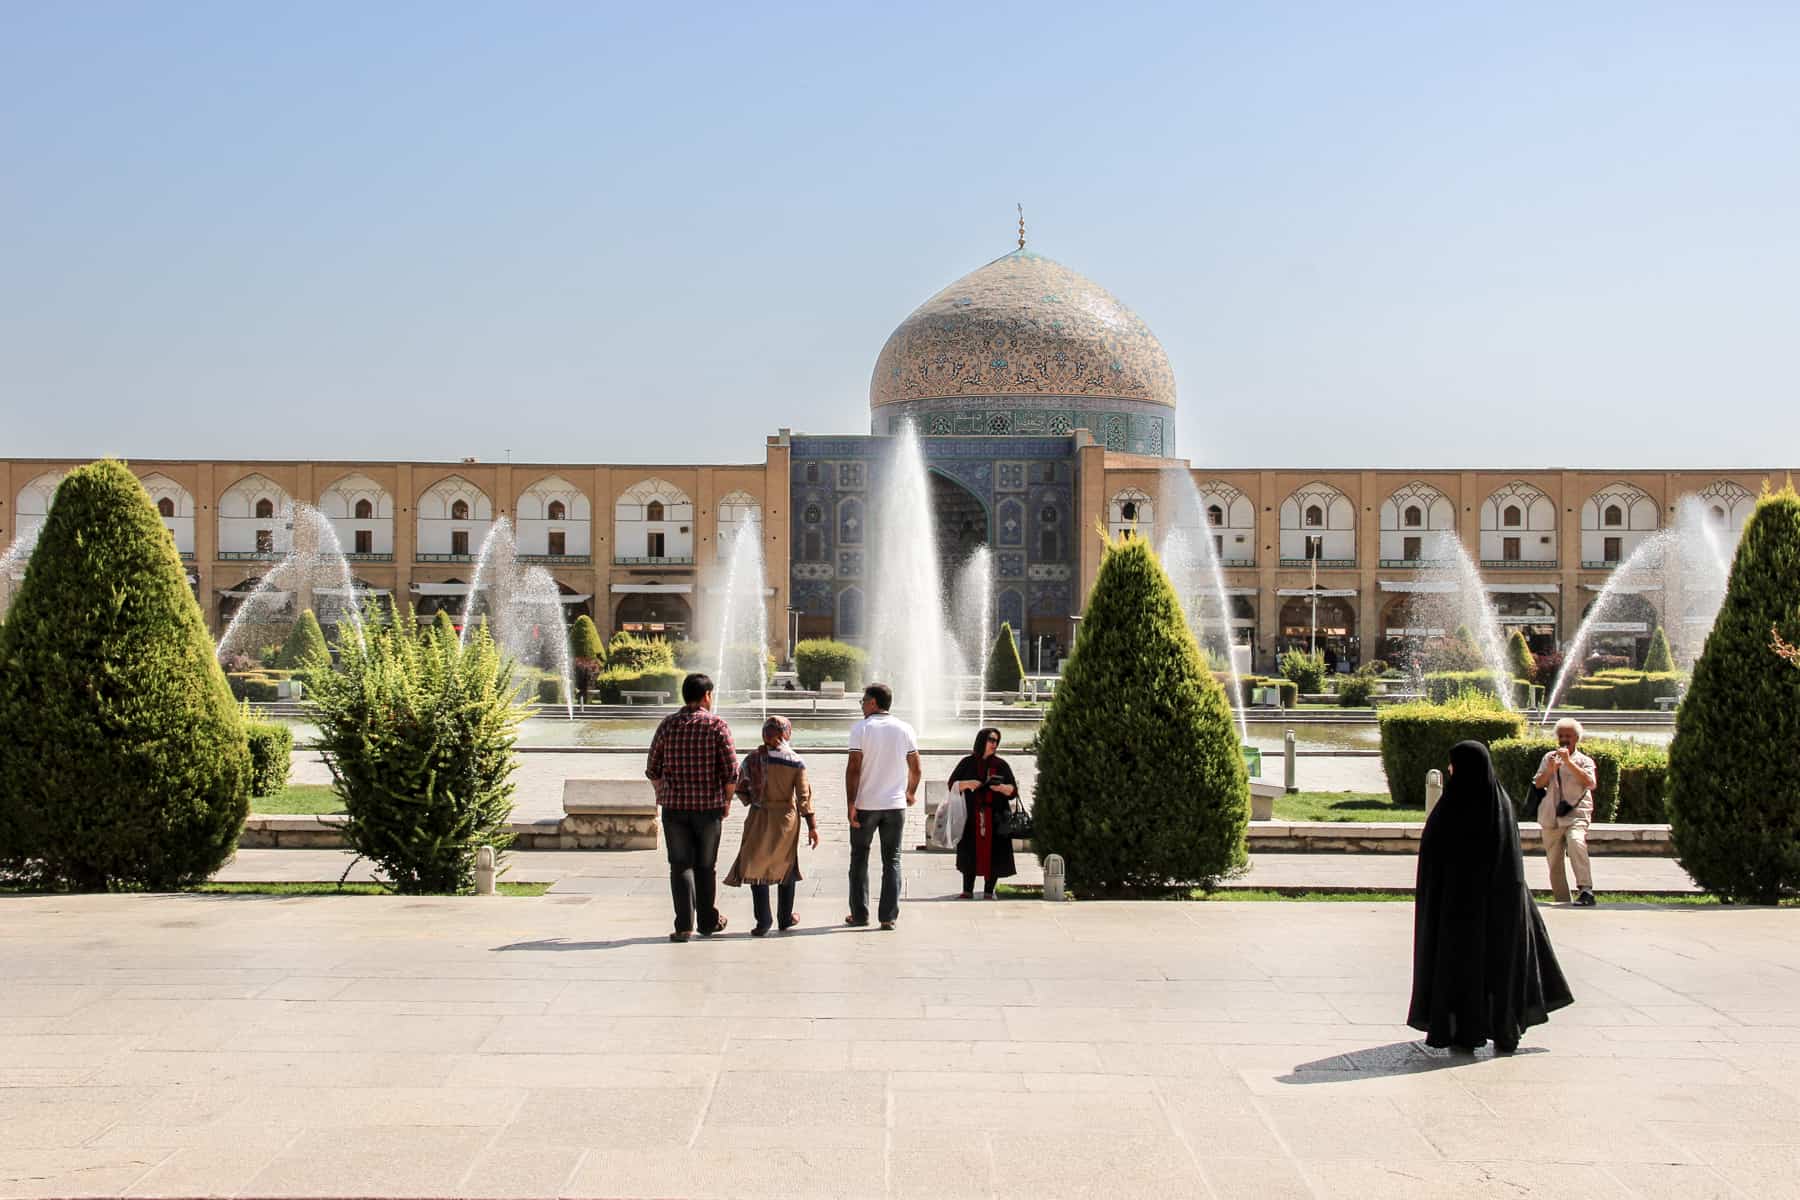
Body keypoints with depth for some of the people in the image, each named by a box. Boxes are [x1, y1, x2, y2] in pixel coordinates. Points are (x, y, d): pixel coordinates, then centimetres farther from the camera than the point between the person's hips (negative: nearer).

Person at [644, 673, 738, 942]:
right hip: (709, 804, -1)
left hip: (674, 805, 1)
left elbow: (652, 770, 4)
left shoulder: (668, 724, 2)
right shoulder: (717, 725, -6)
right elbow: (731, 770, -8)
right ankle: (708, 922, 23)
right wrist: (727, 799, 6)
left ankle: (684, 925, -4)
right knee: (706, 866, 12)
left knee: (681, 865, 5)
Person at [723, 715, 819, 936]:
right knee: (785, 866, 17)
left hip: (759, 818, -1)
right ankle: (786, 918, 25)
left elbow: (741, 790, 2)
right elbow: (803, 797, -7)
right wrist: (812, 826, -1)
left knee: (756, 867, 5)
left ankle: (763, 921, -2)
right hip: (787, 819, 1)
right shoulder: (796, 762, -8)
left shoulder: (752, 758, -5)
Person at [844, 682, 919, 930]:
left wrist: (851, 803, -9)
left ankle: (859, 914, 13)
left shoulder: (861, 728, -7)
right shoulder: (904, 729, 3)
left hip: (865, 805, -2)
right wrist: (911, 794, 22)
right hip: (895, 805, 2)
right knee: (892, 861, 7)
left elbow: (854, 768, -12)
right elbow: (915, 768, 5)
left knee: (859, 859, 11)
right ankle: (888, 916, 3)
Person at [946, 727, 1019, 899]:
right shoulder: (967, 763, 8)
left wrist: (1002, 787, -12)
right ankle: (967, 890, 5)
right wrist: (967, 784, -11)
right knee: (970, 852, -2)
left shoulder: (1001, 765, 10)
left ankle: (988, 892, 4)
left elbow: (1013, 789, 9)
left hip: (995, 817, 1)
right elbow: (952, 785, 8)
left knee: (993, 853, -4)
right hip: (972, 817, 0)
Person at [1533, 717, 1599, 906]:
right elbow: (1538, 783, 6)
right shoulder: (1549, 757, 15)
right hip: (1551, 817, 4)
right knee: (1554, 864, 4)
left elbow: (1590, 783, -13)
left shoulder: (1584, 761, 7)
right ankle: (1562, 901, 16)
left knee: (1576, 842, -33)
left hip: (1576, 814, -4)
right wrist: (1550, 770, -12)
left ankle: (1585, 890, -37)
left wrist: (1568, 762, -17)